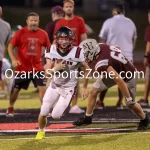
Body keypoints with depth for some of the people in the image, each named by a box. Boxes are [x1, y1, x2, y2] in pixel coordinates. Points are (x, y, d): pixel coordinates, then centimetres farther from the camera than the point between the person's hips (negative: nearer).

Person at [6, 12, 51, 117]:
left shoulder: (43, 34, 1)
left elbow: (49, 48, 12)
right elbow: (10, 46, -4)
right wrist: (13, 59, -16)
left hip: (37, 67, 1)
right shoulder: (20, 33, -6)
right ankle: (10, 108, 28)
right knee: (16, 89, 10)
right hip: (22, 67, -1)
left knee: (42, 88, -8)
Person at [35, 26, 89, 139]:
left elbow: (86, 70, -4)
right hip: (55, 85, 3)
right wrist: (56, 68, -33)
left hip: (69, 88, -3)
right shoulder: (52, 51, -12)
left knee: (56, 115, -9)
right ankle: (41, 131, 29)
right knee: (43, 113, -1)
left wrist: (85, 87, -1)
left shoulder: (77, 53, -19)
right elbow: (47, 72, -12)